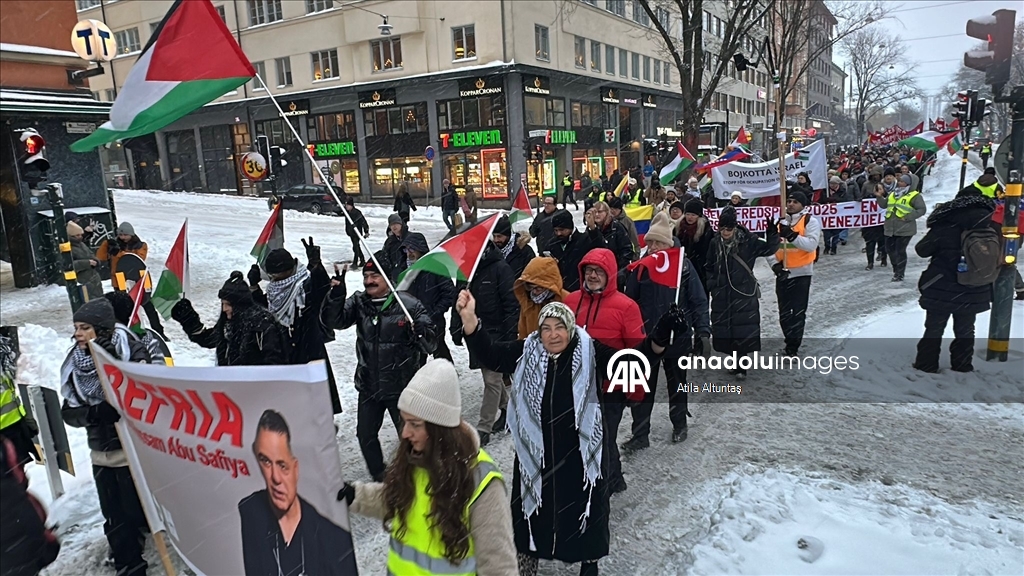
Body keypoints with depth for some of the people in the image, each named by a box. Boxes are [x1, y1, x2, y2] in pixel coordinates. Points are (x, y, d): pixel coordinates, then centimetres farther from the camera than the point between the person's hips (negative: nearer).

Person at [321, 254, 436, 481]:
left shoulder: (409, 304, -14)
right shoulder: (359, 302, -1)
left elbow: (431, 343, -15)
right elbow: (333, 321, -13)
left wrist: (421, 332, -37)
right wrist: (336, 295, -30)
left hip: (401, 386, -4)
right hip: (368, 385, 5)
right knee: (365, 435, 18)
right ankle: (379, 478, 41)